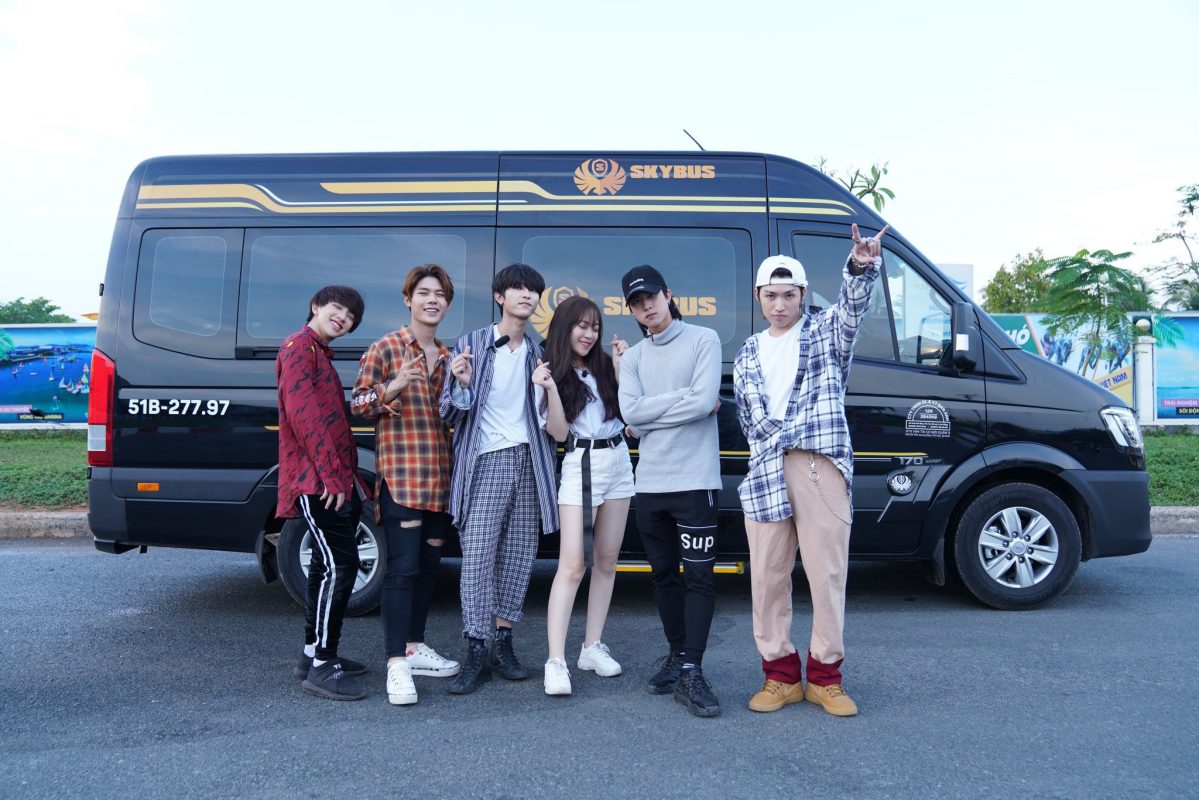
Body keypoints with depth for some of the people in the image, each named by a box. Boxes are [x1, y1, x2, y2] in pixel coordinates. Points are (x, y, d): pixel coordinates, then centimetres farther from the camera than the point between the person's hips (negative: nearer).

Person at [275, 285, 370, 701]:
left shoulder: (320, 354, 24)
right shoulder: (300, 345, -6)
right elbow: (301, 410, -18)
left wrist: (346, 476, 16)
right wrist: (331, 473, -21)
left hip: (334, 480, 11)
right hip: (317, 480, -11)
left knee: (327, 566, 15)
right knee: (340, 565, -14)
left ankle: (314, 654, 24)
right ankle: (321, 667, -11)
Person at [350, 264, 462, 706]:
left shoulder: (447, 356, 17)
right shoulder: (385, 348, -2)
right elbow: (358, 404, -5)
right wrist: (393, 386, -22)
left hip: (441, 476, 7)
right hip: (401, 474, -7)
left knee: (428, 565, 13)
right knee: (403, 567, -10)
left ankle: (415, 647, 25)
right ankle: (396, 665, -5)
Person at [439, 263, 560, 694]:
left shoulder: (538, 353, 14)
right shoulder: (471, 345, 2)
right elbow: (450, 413, 0)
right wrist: (461, 383, -19)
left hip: (528, 463, 4)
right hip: (485, 463, -4)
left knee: (518, 556, 6)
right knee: (477, 558, -7)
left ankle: (503, 642, 19)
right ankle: (476, 652, 1)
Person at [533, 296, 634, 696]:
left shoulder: (604, 365, 9)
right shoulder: (551, 372, -2)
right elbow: (559, 432, -7)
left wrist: (621, 367, -1)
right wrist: (550, 389, -20)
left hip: (618, 461, 5)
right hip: (581, 464, -5)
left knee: (606, 561, 9)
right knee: (572, 565, -11)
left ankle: (593, 647, 18)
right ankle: (556, 661, -10)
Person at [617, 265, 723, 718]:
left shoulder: (703, 340, 0)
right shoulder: (632, 357, 13)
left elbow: (705, 402, -14)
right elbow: (630, 412, -3)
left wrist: (650, 414, -6)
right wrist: (684, 399, -7)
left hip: (694, 480, -5)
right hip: (649, 482, 5)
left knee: (698, 576, -6)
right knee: (664, 574, 13)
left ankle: (691, 673, -2)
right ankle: (676, 655, 26)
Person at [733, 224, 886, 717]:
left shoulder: (825, 331, 9)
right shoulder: (748, 354, 18)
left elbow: (853, 305, -13)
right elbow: (749, 416, 13)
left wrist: (862, 267, -33)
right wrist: (777, 440, -4)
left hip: (821, 466, -3)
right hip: (765, 470, 3)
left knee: (827, 571, 0)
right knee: (767, 576, 5)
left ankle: (825, 676, 14)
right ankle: (780, 675, 18)